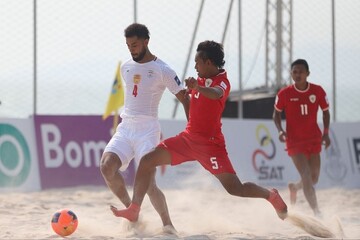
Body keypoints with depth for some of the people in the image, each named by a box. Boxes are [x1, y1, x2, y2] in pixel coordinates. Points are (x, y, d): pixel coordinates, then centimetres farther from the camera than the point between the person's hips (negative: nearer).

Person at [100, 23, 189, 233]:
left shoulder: (162, 70, -6)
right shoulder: (126, 68, 11)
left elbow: (184, 99, -3)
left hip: (147, 129, -5)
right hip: (125, 128, 5)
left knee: (147, 182, -14)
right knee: (107, 166, -18)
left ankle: (168, 224, 1)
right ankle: (131, 209, -1)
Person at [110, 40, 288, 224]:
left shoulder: (222, 81, -13)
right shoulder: (202, 80, 12)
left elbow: (216, 94, -40)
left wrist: (198, 88, -58)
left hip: (209, 143, -8)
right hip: (188, 138, 8)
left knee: (235, 189, -11)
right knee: (147, 160, -4)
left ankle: (271, 196, 15)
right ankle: (134, 209, -3)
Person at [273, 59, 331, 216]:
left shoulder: (318, 91, -6)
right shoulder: (284, 94, -11)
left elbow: (325, 112, 7)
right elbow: (276, 114, 4)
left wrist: (325, 133, -5)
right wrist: (280, 130, -13)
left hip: (314, 140, 3)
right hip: (294, 141, -3)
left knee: (314, 178, 10)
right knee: (306, 175, -17)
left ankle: (294, 187, 44)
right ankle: (317, 213, -16)